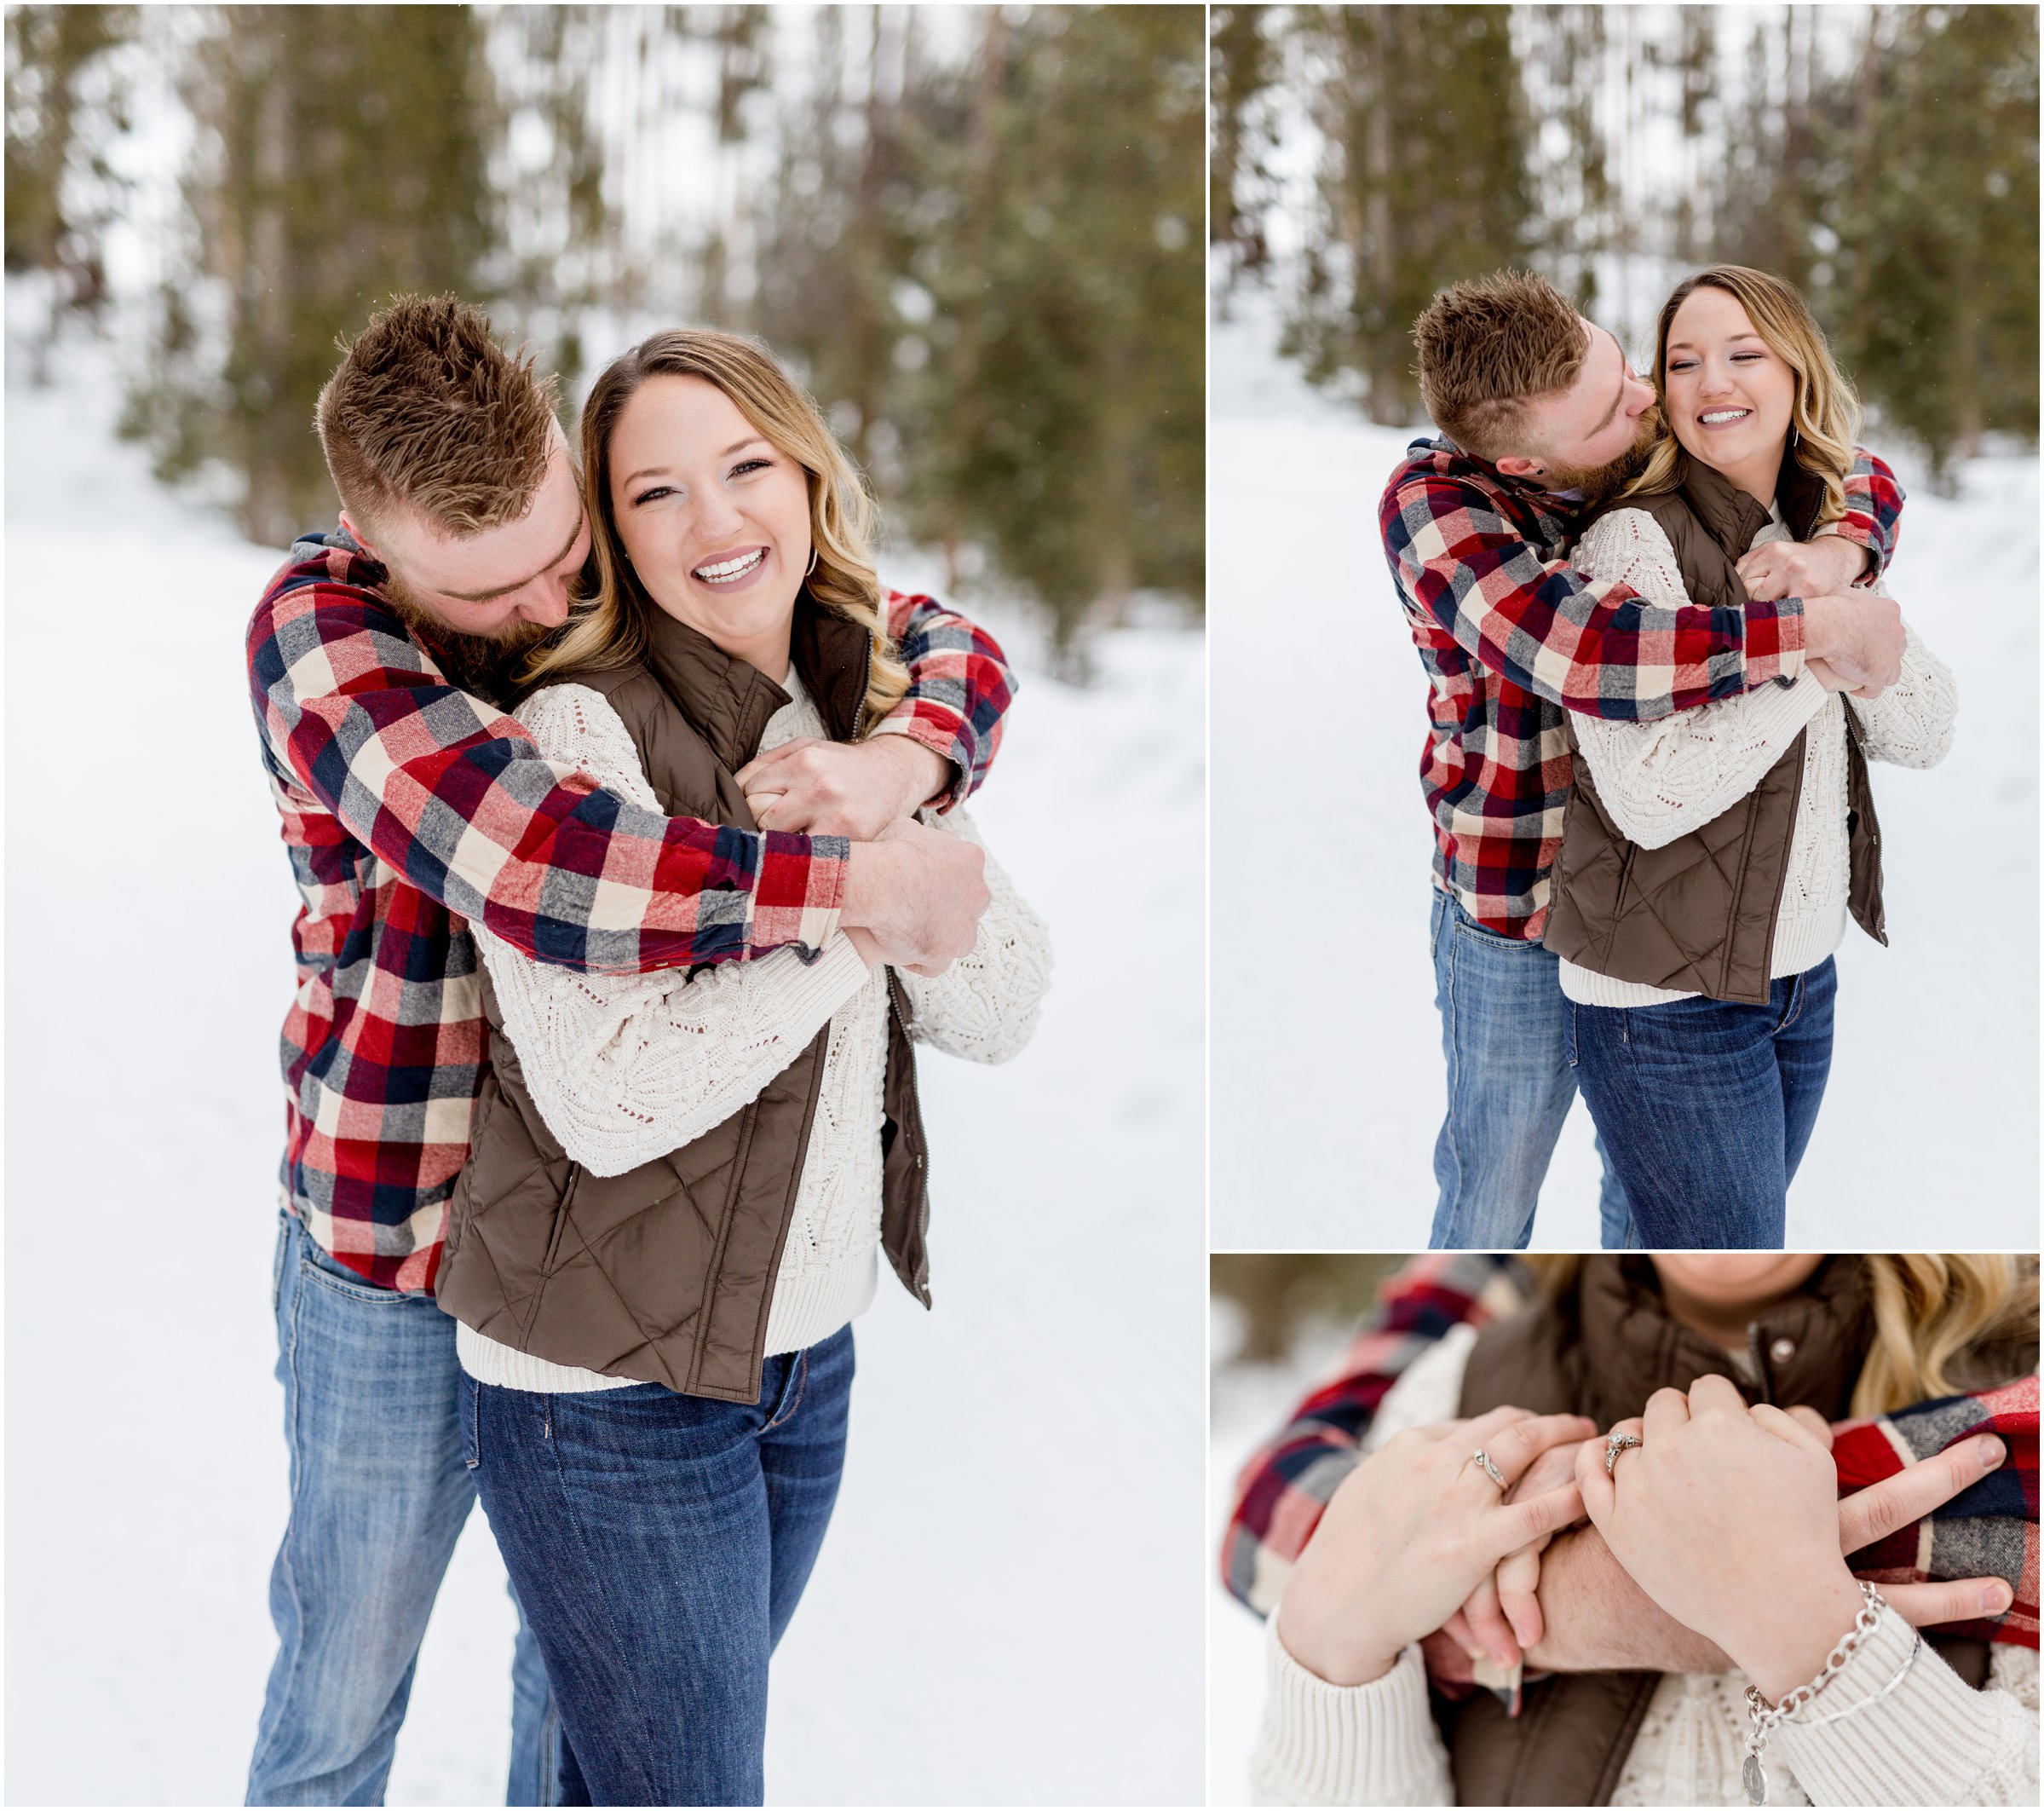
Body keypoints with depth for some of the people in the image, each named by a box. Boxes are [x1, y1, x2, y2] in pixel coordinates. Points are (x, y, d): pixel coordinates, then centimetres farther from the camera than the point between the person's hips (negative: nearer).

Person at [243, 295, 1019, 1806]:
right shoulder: (321, 629, -20)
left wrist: (903, 761, -23)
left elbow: (954, 648, 1)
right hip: (399, 1253, -4)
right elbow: (546, 875, -36)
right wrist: (868, 880, -33)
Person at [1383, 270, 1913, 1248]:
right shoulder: (1433, 500, -24)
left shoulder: (1663, 450, -9)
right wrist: (1819, 627, -35)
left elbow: (1860, 474, 1)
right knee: (1491, 1199, 14)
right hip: (1521, 919, -5)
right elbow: (1588, 656, -39)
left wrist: (1838, 554, -23)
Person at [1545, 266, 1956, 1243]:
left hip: (1804, 975, 7)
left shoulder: (1823, 536, 8)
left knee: (1751, 1227, 18)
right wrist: (1816, 658, -23)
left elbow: (1923, 734, 2)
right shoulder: (1636, 541, -16)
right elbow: (1649, 795, -26)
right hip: (1671, 1004, -7)